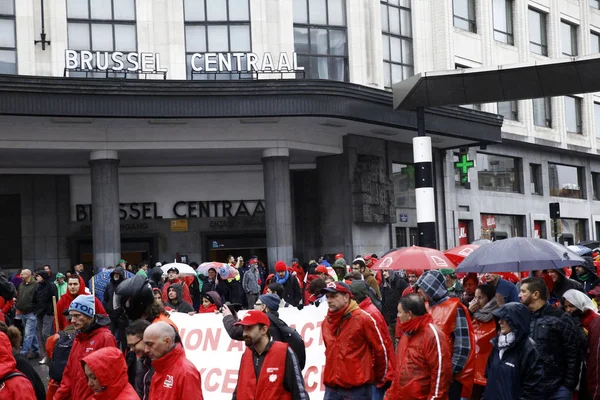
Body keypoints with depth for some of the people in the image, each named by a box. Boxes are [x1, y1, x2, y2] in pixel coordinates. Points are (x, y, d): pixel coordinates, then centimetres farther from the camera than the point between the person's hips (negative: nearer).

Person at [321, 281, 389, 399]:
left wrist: (380, 379, 6)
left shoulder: (363, 319, -8)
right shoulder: (326, 322, 9)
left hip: (358, 388, -5)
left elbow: (380, 349, -2)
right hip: (331, 387, 5)